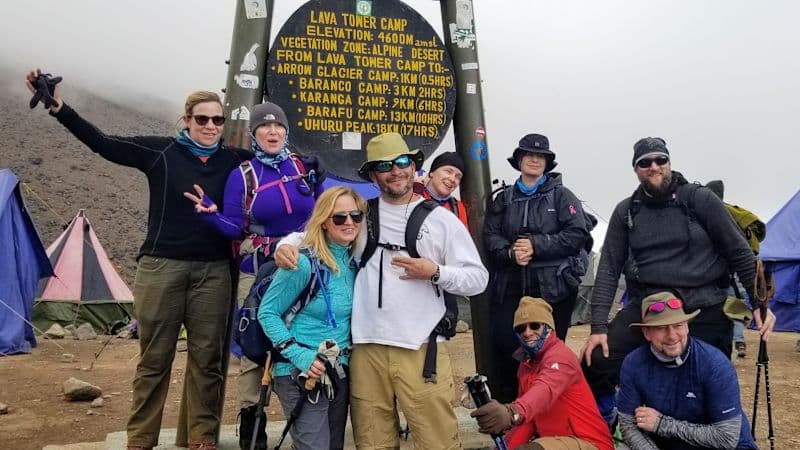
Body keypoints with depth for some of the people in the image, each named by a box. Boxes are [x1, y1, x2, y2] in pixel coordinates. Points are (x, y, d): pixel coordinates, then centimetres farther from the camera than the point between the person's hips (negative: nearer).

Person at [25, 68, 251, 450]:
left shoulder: (232, 160, 4)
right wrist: (58, 107, -11)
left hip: (213, 271, 2)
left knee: (207, 357, 8)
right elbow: (103, 144, -5)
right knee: (154, 358, 7)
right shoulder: (161, 151, -1)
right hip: (161, 267, -2)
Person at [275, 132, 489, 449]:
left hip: (422, 351, -2)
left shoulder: (442, 219, 5)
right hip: (367, 350, 2)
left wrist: (436, 273, -11)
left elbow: (478, 279, 5)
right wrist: (286, 245, -1)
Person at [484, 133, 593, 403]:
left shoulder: (561, 195, 6)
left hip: (554, 286, -2)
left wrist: (536, 245, -13)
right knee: (504, 343, -5)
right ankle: (504, 404, 12)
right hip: (511, 286, 2)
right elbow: (490, 236, 6)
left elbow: (577, 234, -6)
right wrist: (510, 252, -15)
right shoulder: (504, 198, 15)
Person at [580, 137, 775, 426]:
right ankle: (604, 423, 12)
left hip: (705, 310, -1)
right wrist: (599, 326, -5)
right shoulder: (625, 212, 6)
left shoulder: (699, 199, 0)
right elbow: (609, 268, 2)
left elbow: (739, 252, 4)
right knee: (595, 363, -14)